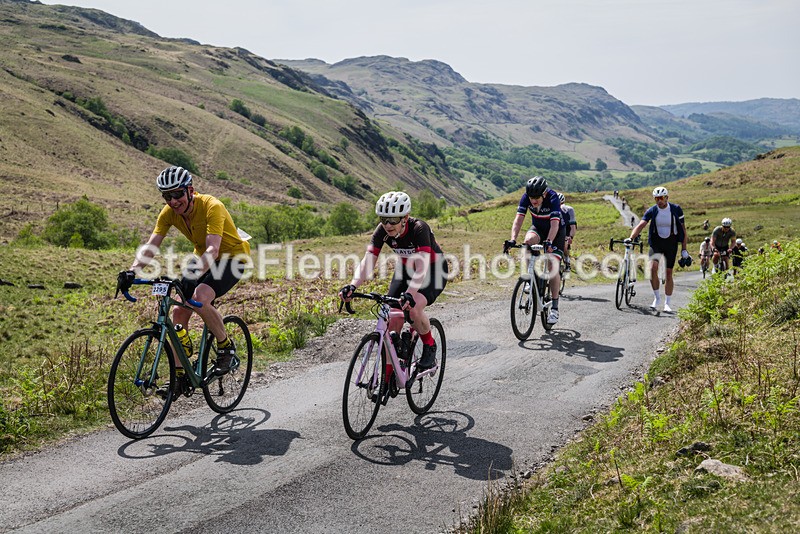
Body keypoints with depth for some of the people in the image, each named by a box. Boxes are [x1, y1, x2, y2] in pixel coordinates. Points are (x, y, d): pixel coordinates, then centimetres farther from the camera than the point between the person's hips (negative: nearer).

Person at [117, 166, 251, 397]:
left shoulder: (211, 207, -30)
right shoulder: (169, 213, -11)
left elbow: (212, 250, -40)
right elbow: (151, 246, -17)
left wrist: (192, 275, -55)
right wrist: (132, 271, -34)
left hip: (233, 257, -7)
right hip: (203, 259, 7)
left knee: (200, 298, -31)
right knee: (179, 310, -6)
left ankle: (226, 347, -7)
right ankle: (179, 375, 3)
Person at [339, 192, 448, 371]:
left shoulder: (419, 228, -33)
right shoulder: (382, 231, -20)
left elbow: (422, 267, -43)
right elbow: (367, 262, -27)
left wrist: (409, 293, -59)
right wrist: (352, 286, -45)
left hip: (433, 270, -5)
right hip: (406, 269, 5)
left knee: (413, 309, -30)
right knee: (393, 319, -11)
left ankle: (430, 347, -2)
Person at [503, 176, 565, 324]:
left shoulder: (553, 197, -32)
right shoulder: (526, 197, -22)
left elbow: (555, 224, -41)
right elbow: (519, 219, -28)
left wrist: (548, 242, -55)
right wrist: (512, 240, -42)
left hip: (557, 231, -3)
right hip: (538, 228, 3)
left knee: (553, 266, -15)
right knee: (528, 241, -32)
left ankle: (554, 307, -7)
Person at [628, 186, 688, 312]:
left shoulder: (676, 209, -9)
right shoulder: (652, 211, -9)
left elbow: (683, 229, -2)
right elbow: (640, 225, -21)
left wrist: (684, 249, -4)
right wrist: (631, 238, -39)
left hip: (671, 243, 0)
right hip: (656, 241, 0)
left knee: (668, 274, 2)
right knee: (653, 268, -20)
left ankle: (667, 303, 12)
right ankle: (657, 298, -3)